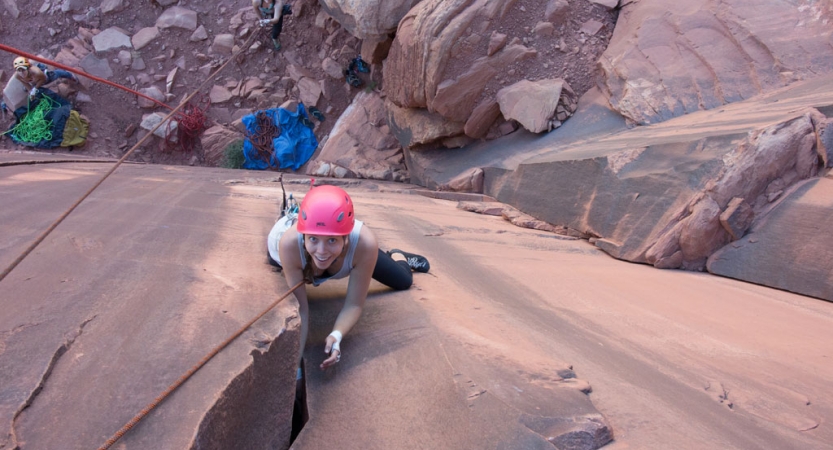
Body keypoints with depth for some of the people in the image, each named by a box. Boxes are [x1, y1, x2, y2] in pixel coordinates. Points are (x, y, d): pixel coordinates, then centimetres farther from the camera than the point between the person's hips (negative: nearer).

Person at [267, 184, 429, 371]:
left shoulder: (364, 243, -46)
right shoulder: (290, 243, -48)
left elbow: (354, 304, -34)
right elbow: (300, 307, -39)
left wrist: (336, 336, -52)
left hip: (351, 247, 0)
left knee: (403, 281, 11)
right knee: (274, 258, 36)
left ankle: (397, 256, 45)